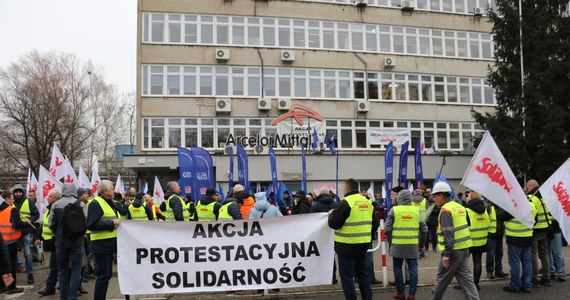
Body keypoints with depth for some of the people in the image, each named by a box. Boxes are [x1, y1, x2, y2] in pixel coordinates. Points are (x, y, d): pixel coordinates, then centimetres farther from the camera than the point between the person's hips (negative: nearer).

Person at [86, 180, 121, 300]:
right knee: (103, 276, -4)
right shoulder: (96, 203, -14)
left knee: (107, 275, 16)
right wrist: (111, 223, -22)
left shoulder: (109, 203, 17)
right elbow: (91, 225, -24)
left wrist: (117, 222, 10)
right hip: (101, 245, -10)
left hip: (108, 244, 10)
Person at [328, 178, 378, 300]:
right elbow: (375, 223, 13)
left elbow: (334, 224, -15)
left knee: (347, 275, 2)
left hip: (347, 245, -7)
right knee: (362, 273, 18)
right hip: (363, 244, 7)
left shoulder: (346, 202, -15)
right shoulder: (367, 201, 7)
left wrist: (331, 214, 4)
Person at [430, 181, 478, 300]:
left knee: (441, 279, 6)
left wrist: (446, 254, -22)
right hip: (464, 248, 8)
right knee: (466, 278, 8)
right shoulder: (459, 206, 13)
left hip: (453, 251, -8)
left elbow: (448, 234, -22)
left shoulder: (446, 210, -15)